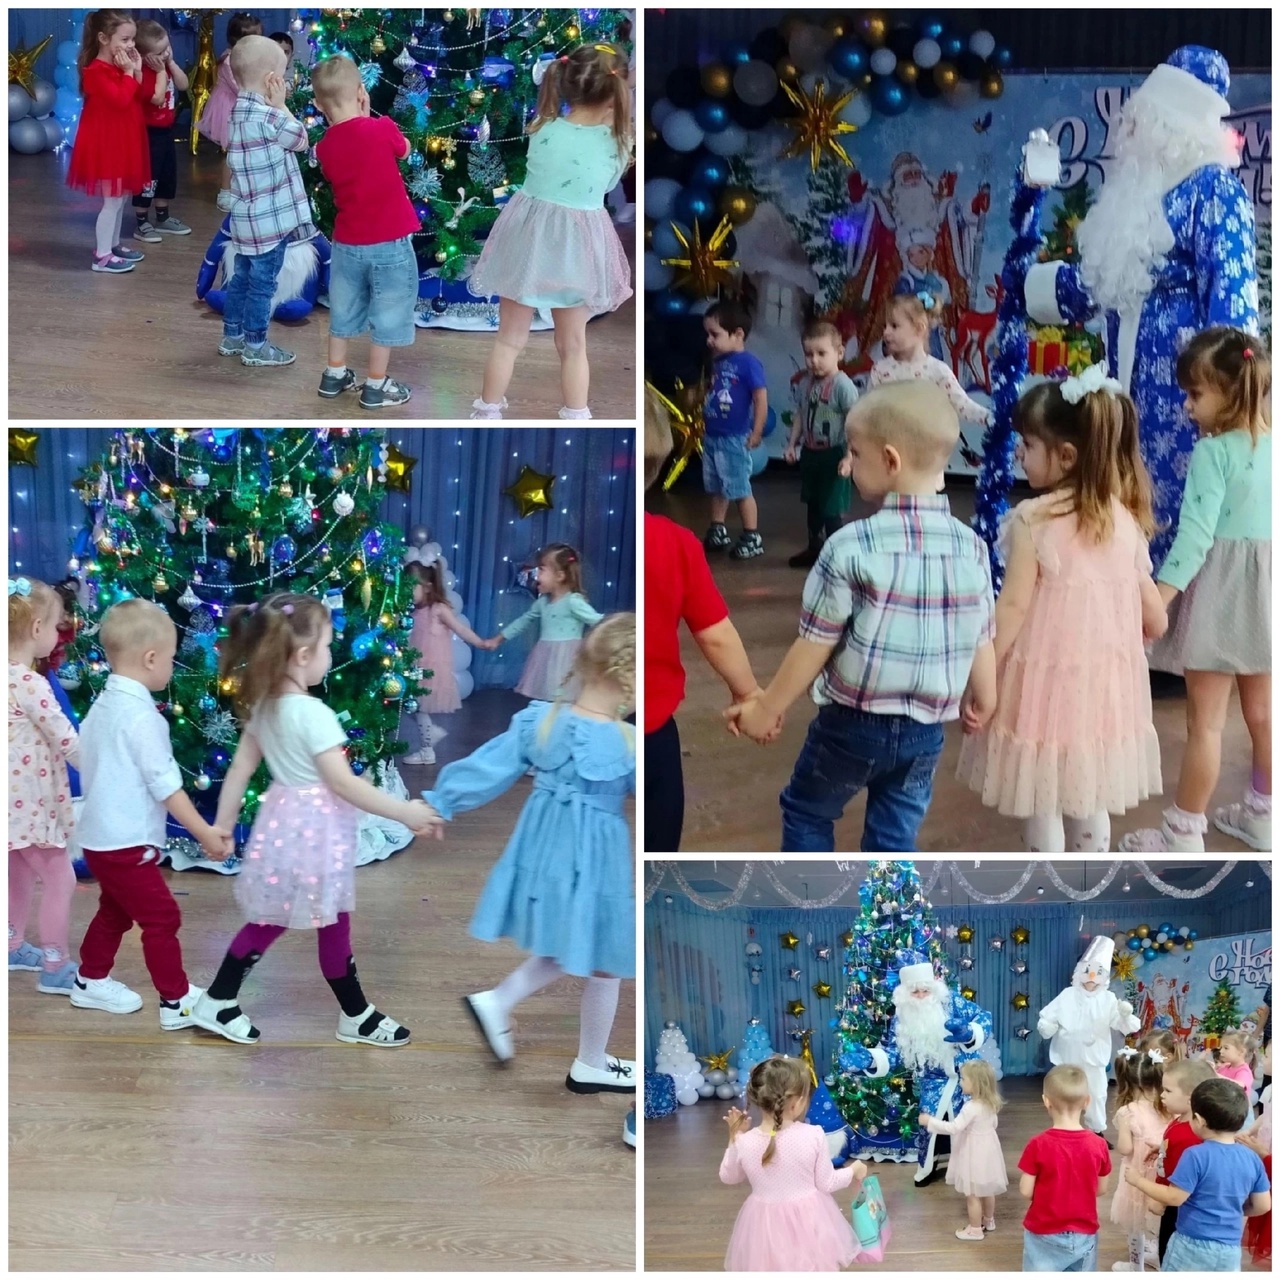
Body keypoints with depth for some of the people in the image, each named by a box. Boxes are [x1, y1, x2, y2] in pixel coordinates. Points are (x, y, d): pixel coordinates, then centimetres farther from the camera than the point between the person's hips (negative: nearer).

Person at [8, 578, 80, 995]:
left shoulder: (10, 677, 4)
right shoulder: (30, 684, -22)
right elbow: (66, 740, -20)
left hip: (16, 800, 9)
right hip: (31, 801, -9)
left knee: (21, 876, 24)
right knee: (60, 879, -1)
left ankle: (14, 948, 37)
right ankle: (55, 968, 3)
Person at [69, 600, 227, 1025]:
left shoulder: (102, 706, 8)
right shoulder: (142, 716, -21)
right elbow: (166, 786, -20)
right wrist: (205, 834, -14)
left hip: (100, 838, 10)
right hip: (127, 843, -10)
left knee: (115, 911, 23)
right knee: (161, 918, -2)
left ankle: (91, 982, 36)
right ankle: (177, 1002, 2)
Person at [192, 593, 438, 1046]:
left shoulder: (262, 706, 2)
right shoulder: (313, 714, -23)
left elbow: (240, 768, 8)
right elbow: (343, 783, -24)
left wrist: (222, 825, 15)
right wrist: (404, 812, -21)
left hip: (284, 823, 8)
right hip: (314, 828, -8)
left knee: (272, 918, 18)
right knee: (332, 925, 6)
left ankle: (217, 1002, 23)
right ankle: (356, 1016, 21)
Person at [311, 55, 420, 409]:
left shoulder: (325, 147, -4)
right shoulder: (381, 129, -16)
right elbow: (404, 151, 4)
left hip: (347, 243, 4)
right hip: (390, 242, -4)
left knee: (343, 310, 20)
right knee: (387, 313, 9)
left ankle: (334, 375, 32)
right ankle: (375, 386, 16)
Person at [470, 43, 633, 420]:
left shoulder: (543, 128, -10)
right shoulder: (616, 142, -12)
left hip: (528, 240, 1)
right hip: (574, 248, -1)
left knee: (510, 339, 13)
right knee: (572, 344, 15)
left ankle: (487, 414, 21)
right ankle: (575, 419, 21)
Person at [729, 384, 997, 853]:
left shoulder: (850, 547, -18)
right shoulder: (971, 548, -5)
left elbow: (815, 645, -12)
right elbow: (981, 642, 4)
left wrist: (768, 709, 2)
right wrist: (982, 701, 24)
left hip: (854, 722, -4)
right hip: (925, 730, 4)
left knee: (805, 810, 20)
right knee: (895, 837, 14)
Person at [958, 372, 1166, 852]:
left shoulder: (1033, 520, -16)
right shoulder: (1126, 519, 0)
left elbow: (1012, 608, -16)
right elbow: (1155, 619, 5)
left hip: (1047, 678, -5)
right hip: (1105, 677, 5)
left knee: (1042, 801, 11)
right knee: (1091, 802, 19)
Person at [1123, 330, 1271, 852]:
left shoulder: (1212, 453, -17)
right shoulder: (1271, 447, 2)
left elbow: (1196, 533, -23)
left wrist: (1158, 598, -24)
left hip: (1220, 592, -7)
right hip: (1263, 592, 7)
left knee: (1205, 720, 0)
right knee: (1261, 712, 18)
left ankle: (1183, 833, 9)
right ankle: (1260, 815, 32)